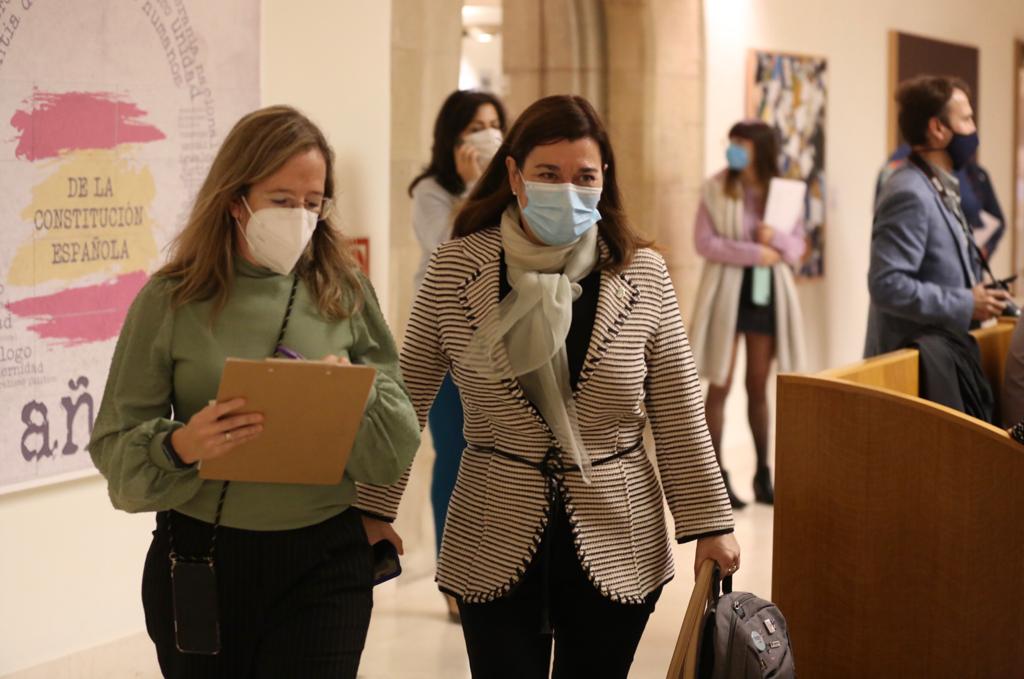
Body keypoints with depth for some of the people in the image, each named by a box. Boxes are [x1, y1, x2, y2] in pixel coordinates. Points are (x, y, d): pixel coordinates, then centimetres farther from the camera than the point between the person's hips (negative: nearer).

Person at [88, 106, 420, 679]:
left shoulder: (345, 293, 2)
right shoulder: (172, 300, -3)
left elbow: (399, 443, 3)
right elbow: (116, 446, -4)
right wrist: (180, 447, -24)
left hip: (325, 565, 1)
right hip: (199, 560, 0)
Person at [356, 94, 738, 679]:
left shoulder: (642, 275, -3)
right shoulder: (458, 269, -4)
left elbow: (679, 416, 2)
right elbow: (406, 401, 3)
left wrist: (710, 522, 3)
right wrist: (375, 509, 3)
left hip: (617, 548, 1)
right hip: (495, 548, -1)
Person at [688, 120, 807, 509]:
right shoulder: (715, 189, -4)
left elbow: (799, 247, 6)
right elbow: (704, 242, -11)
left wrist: (777, 236, -15)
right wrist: (753, 253, -18)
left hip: (768, 291, 3)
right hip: (727, 292, -3)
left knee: (759, 386, 10)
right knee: (719, 386, -1)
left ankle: (763, 475, 17)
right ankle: (717, 477, 4)